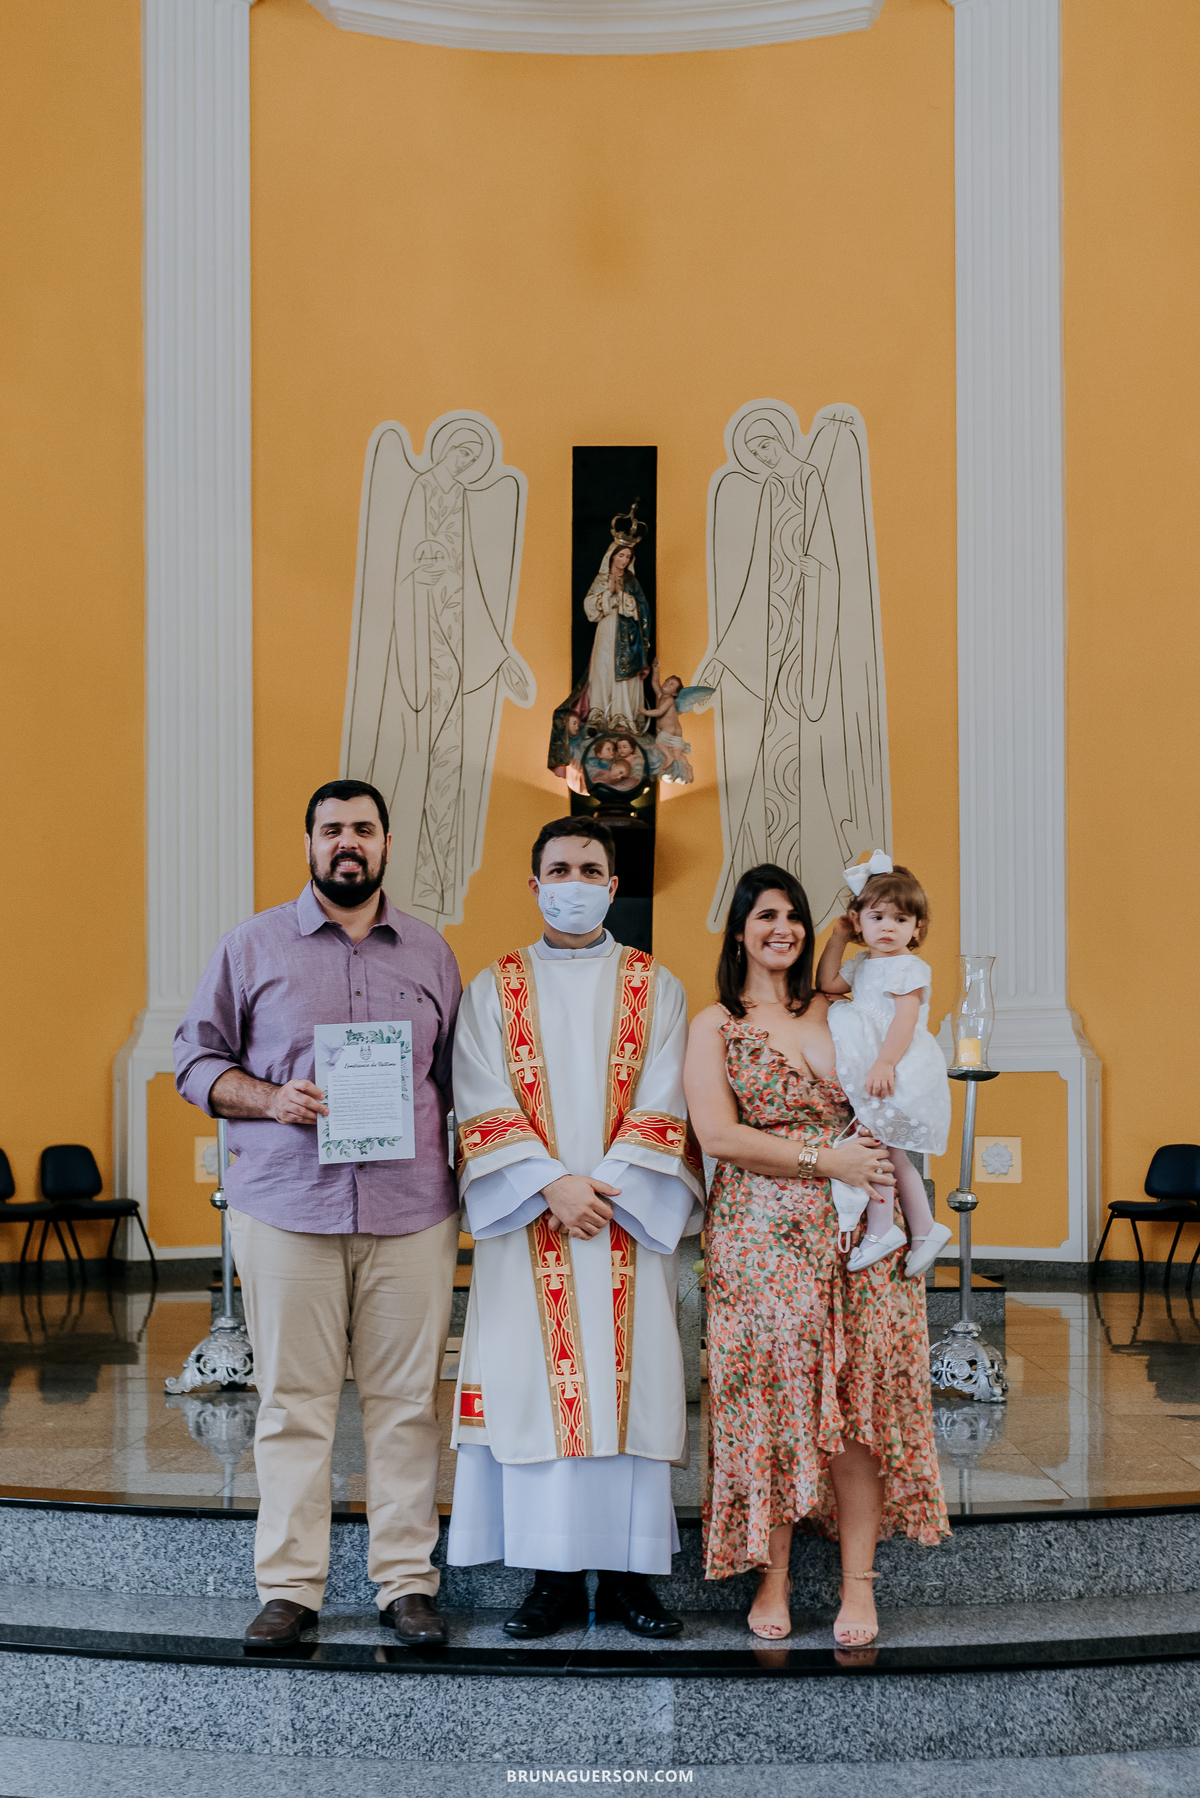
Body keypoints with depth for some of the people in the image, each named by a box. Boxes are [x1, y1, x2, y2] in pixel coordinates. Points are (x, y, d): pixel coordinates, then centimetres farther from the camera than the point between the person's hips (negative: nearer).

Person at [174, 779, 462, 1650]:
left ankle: (407, 1580, 11)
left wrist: (469, 1183, 5)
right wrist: (268, 1097, -9)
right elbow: (196, 1057, 9)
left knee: (406, 1398, 2)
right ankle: (289, 1585, 10)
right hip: (286, 1209, -1)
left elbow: (457, 1078, 17)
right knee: (293, 1399, 1)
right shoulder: (253, 946, 9)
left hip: (412, 1211, 1)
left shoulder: (430, 953, 14)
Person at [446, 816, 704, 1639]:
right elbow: (485, 1109, -1)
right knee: (538, 1388, -1)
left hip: (629, 1225, 0)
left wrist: (607, 1188, -12)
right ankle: (555, 1576, 7)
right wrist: (553, 1186, -13)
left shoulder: (656, 988, 8)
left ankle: (630, 1571, 9)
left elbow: (663, 1109, 0)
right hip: (529, 1229, 0)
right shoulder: (494, 990, 8)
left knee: (630, 1386, 0)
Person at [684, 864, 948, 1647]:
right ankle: (773, 1576, 11)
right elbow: (717, 1134, -8)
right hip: (761, 1236, -2)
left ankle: (859, 1582, 5)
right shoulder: (717, 1025, 3)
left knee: (856, 1399, -2)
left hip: (857, 1230, 3)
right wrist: (826, 1160, -12)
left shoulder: (839, 1012, 13)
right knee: (769, 1401, -2)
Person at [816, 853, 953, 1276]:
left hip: (898, 1072, -9)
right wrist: (836, 940, 18)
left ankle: (881, 1228, -5)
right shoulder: (863, 965, 16)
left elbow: (905, 1020, -21)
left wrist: (884, 1063, -32)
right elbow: (827, 984, 26)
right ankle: (923, 1229, 20)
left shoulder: (908, 967, -11)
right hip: (871, 1070, 9)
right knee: (890, 1151, 12)